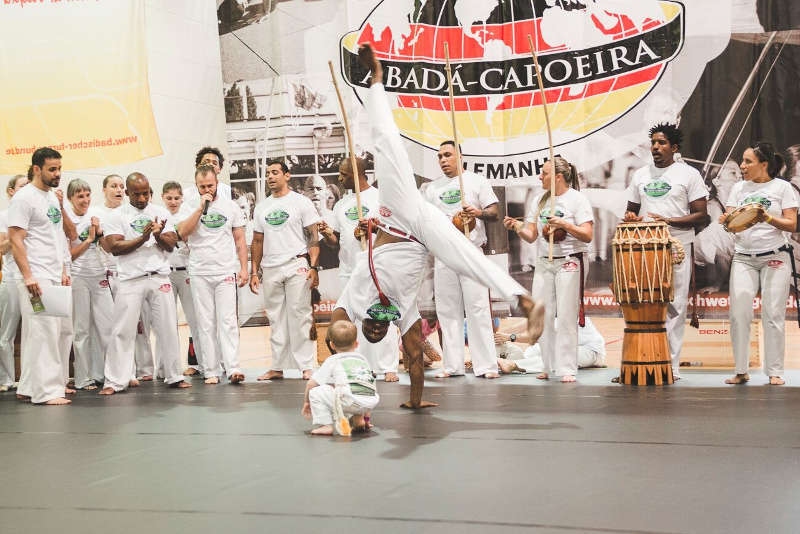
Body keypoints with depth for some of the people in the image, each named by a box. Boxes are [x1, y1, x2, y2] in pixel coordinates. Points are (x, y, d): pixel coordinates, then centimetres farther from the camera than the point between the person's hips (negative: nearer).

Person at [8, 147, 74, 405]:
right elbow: (15, 239, -14)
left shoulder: (53, 197, 16)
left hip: (57, 278, 9)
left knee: (63, 331, 10)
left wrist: (64, 271, 15)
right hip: (37, 279, -9)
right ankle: (46, 391, -6)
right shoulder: (25, 197, -9)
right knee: (43, 332, -10)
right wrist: (28, 277, -20)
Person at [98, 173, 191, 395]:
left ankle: (174, 376, 16)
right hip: (131, 280, -2)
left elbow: (171, 245, 5)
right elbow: (114, 247, -7)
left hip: (160, 277, 3)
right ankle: (114, 381, 2)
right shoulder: (117, 216, 3)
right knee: (123, 331, -3)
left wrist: (158, 235, -16)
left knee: (168, 328, 6)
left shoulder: (161, 213, 12)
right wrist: (143, 239, -16)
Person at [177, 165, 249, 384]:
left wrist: (243, 268, 1)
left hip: (226, 272, 0)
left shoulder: (230, 206, 8)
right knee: (206, 324, 2)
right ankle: (211, 371, 5)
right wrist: (201, 208, -13)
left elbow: (240, 239, 10)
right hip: (199, 274, 1)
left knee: (227, 321, -8)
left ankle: (233, 368, -13)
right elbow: (182, 232, -10)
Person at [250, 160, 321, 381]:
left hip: (296, 265, -5)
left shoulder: (300, 202, 2)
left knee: (299, 316, -6)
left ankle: (306, 366, -3)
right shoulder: (262, 207, 15)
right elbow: (257, 242, 18)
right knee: (276, 319, 7)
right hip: (270, 269, 5)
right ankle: (277, 367, 12)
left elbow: (313, 237, -3)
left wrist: (314, 267, -13)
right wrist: (254, 272, 11)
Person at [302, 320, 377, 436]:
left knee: (315, 392, 9)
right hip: (372, 402, 5)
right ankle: (358, 418, 21)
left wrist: (306, 402, 37)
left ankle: (326, 425, 1)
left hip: (349, 401, -5)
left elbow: (311, 384, 17)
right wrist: (366, 417, 45)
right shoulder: (363, 359, 31)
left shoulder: (332, 361, 18)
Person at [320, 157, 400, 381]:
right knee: (354, 321, 6)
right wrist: (327, 234, -4)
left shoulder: (380, 198, 0)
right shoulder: (341, 205, 17)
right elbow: (335, 241, 19)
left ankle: (388, 368, -1)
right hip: (348, 269, 6)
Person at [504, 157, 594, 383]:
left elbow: (587, 235, -12)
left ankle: (567, 369, -3)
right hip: (543, 263, 6)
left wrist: (565, 225, -24)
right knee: (542, 316, 4)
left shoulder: (577, 199, -4)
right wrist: (517, 227, -9)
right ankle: (549, 366, 14)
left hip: (568, 263, -6)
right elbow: (531, 236, 10)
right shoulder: (540, 200, 12)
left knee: (566, 317, -6)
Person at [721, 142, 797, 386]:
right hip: (743, 258, 3)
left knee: (773, 314, -4)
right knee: (739, 313, -5)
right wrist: (726, 221, -16)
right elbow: (730, 220, 7)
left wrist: (769, 219, -20)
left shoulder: (782, 187, 2)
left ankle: (775, 372, 4)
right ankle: (741, 371, 2)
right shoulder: (739, 188, 12)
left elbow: (791, 224, -3)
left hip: (774, 257, -3)